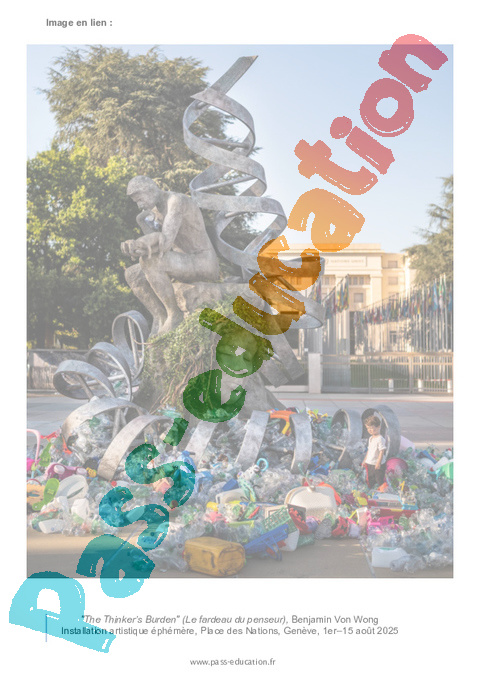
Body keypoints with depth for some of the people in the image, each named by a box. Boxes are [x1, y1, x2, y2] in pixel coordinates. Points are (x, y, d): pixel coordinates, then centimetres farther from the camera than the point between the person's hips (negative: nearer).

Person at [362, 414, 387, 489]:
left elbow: (382, 451, -20)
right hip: (369, 463, 8)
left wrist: (378, 462, -24)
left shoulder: (380, 439, -17)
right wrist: (365, 460, 22)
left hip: (378, 464, -8)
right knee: (370, 479, 15)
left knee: (379, 480, 0)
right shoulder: (371, 438, 10)